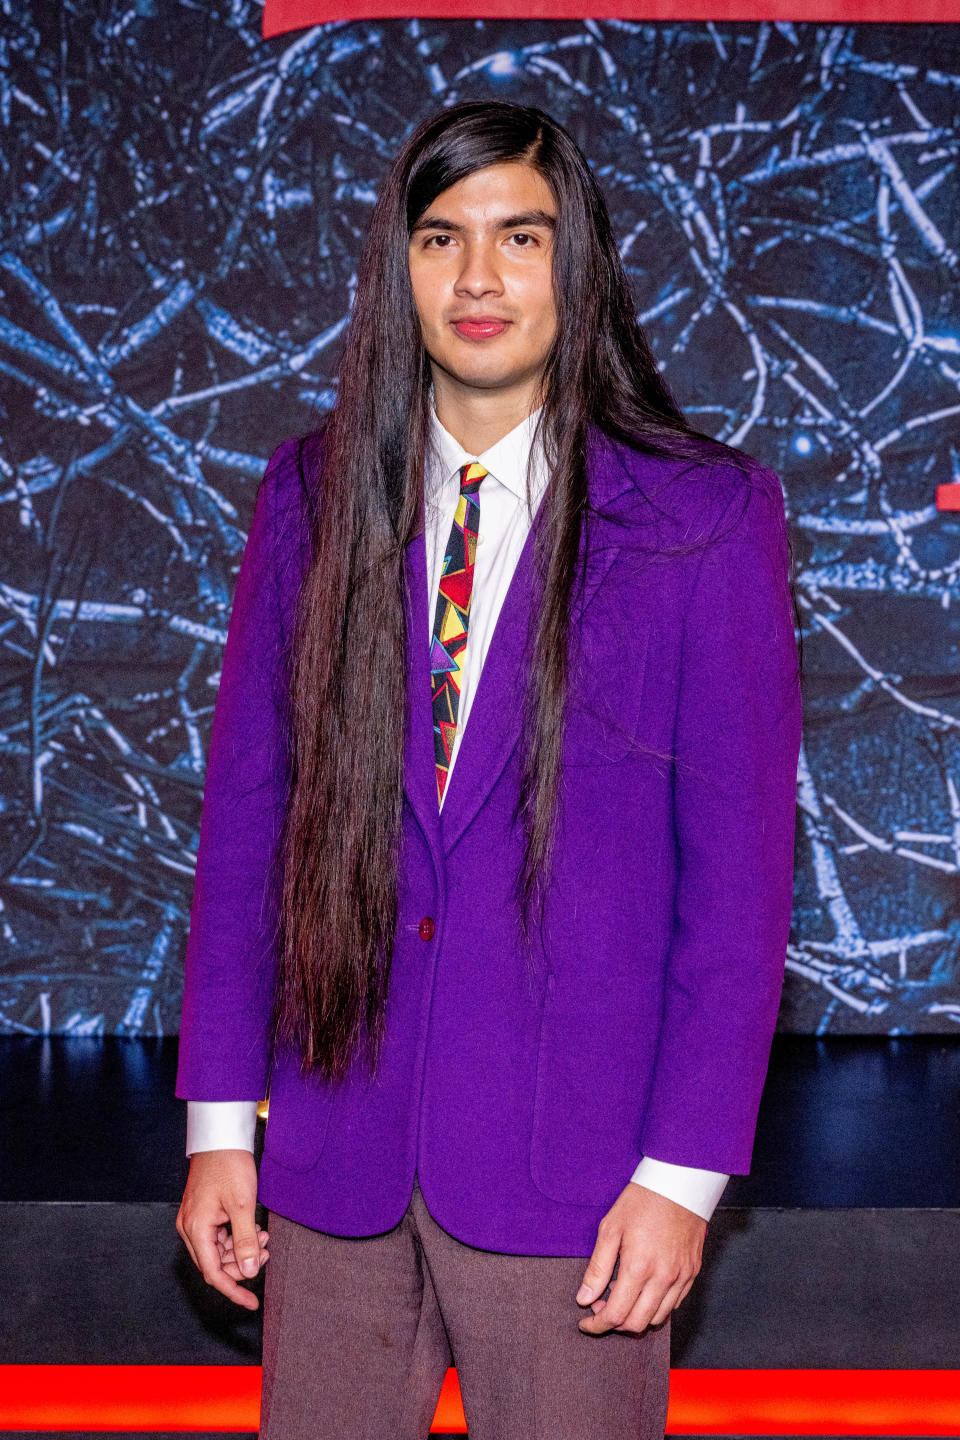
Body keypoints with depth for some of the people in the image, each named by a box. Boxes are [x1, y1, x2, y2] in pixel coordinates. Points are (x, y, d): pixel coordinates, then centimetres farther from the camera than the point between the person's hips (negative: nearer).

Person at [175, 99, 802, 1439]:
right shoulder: (312, 496, 4)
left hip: (570, 1176, -2)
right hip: (333, 1162, 3)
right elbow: (245, 812, 6)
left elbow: (739, 865, -5)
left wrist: (683, 1174, -8)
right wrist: (221, 1121, 4)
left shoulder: (707, 515, -4)